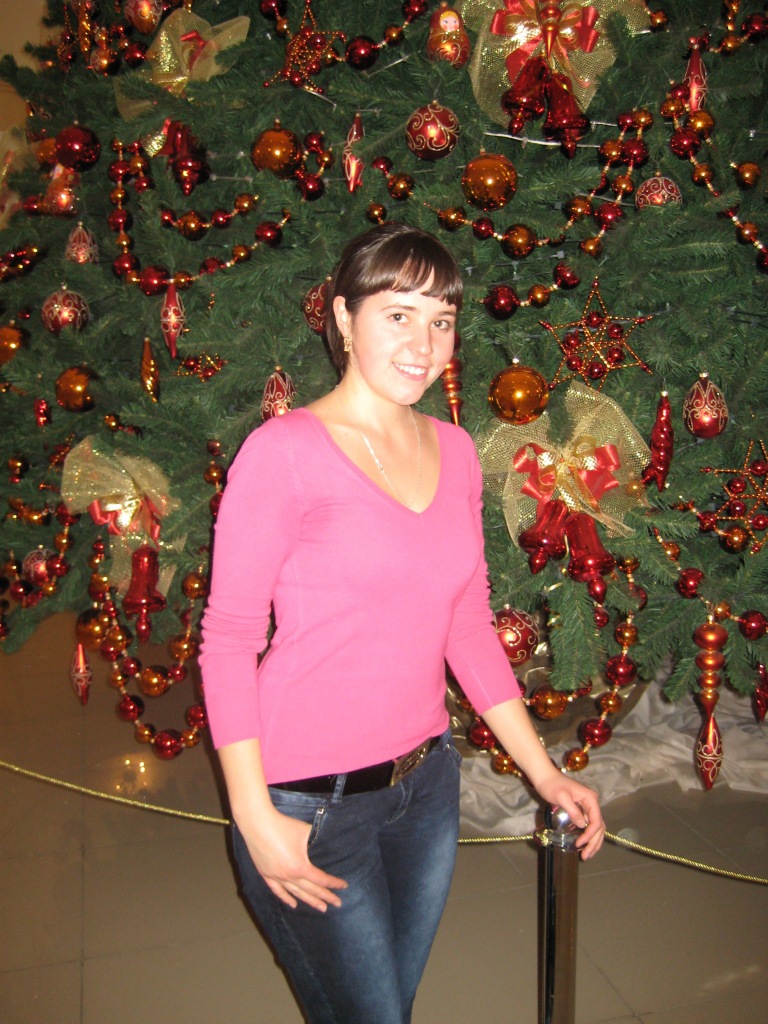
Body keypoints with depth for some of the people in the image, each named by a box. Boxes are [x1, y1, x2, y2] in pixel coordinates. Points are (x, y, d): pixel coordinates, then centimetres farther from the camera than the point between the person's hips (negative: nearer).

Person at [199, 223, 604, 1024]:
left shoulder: (453, 452, 4)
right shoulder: (286, 451, -13)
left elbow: (468, 623, 10)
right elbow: (229, 636, -12)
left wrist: (544, 772, 8)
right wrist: (255, 820, -15)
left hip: (427, 782, 6)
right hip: (309, 802, -5)